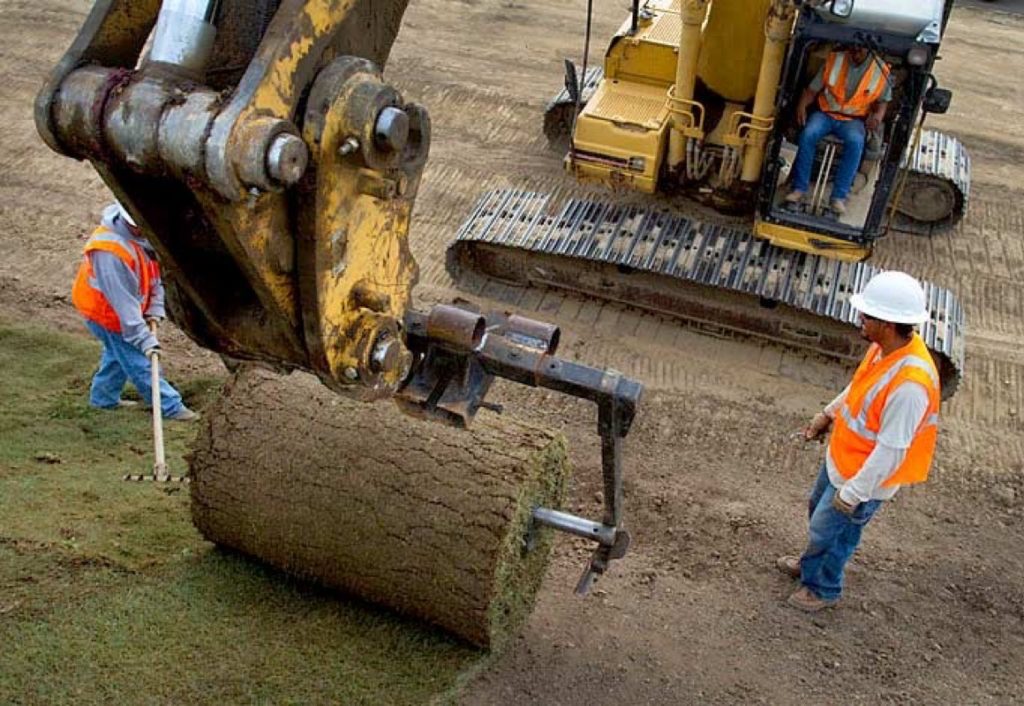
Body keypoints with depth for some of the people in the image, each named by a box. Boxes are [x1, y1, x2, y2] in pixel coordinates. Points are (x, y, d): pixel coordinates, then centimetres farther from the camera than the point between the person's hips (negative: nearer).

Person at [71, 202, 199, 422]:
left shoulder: (142, 235, -10)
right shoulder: (109, 251, -37)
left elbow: (153, 272, 3)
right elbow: (122, 301, -36)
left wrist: (155, 309, -6)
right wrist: (144, 339, -35)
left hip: (126, 311, 9)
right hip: (107, 313, -9)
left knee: (118, 353, 26)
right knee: (139, 362, -1)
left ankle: (104, 398, 45)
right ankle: (171, 407, 6)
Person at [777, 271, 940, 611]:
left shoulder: (910, 382, -39)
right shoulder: (884, 346, -12)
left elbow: (891, 450, -31)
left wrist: (853, 493, -23)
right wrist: (829, 413, 16)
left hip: (864, 475, -8)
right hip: (841, 456, 8)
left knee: (827, 530, 14)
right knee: (818, 510, 29)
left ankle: (822, 589, 42)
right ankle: (812, 564, 56)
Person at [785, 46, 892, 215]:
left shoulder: (880, 70, 0)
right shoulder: (834, 60, 2)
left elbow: (882, 100, 8)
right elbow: (812, 89, 5)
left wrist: (879, 114, -14)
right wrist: (802, 105, -15)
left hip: (853, 120, -1)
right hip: (826, 114, 1)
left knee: (855, 142, -34)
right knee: (808, 133, -31)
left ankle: (839, 196, -32)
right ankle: (799, 188, -24)